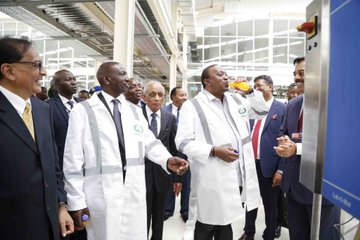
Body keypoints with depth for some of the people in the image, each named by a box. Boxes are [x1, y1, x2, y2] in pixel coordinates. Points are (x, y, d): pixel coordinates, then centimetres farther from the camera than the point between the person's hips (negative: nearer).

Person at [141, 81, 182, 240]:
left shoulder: (170, 118, 2)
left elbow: (174, 149, 4)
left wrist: (177, 177, 4)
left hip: (162, 175, 3)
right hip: (141, 174, -3)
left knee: (159, 217, 19)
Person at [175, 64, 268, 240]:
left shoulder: (236, 100, 11)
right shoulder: (192, 106, -8)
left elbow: (262, 111, 19)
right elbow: (183, 142, -14)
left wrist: (250, 91, 4)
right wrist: (213, 151, -24)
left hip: (238, 178, 6)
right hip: (212, 181, -6)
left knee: (225, 222, 22)